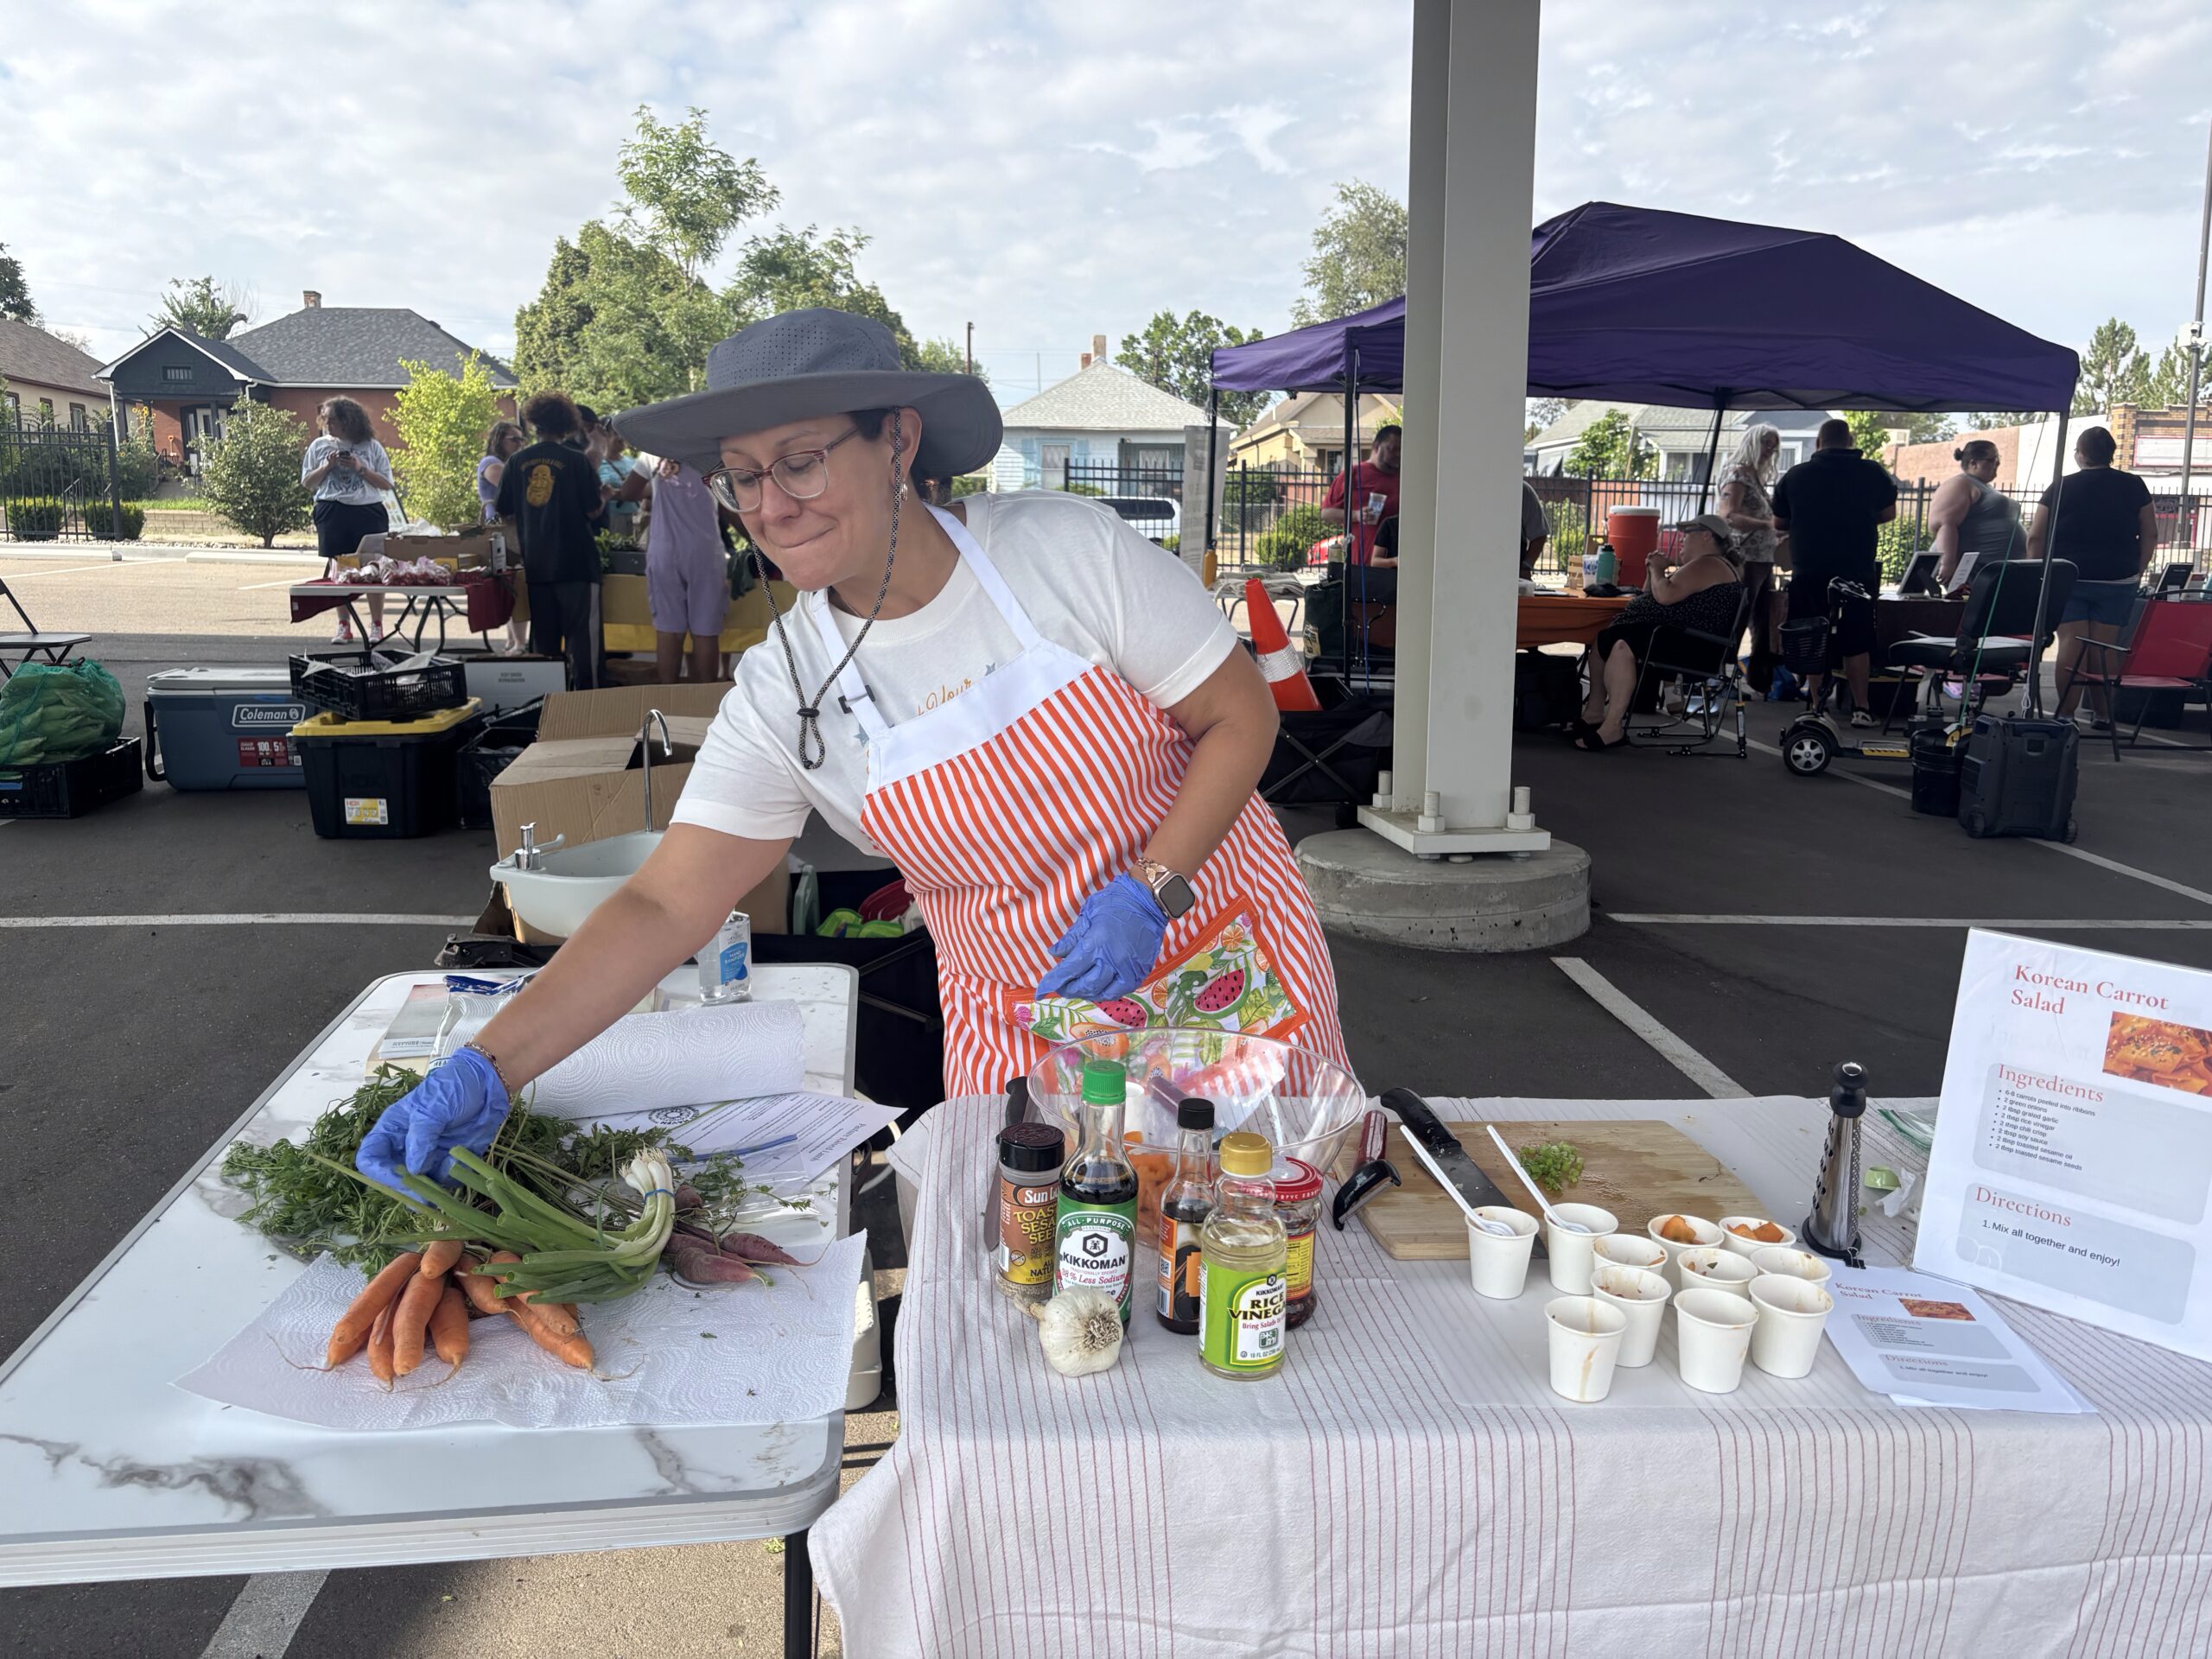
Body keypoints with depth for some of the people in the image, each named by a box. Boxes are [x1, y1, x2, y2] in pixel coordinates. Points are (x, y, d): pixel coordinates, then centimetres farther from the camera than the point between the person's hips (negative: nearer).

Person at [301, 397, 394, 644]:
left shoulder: (371, 447, 3)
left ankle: (377, 626, 6)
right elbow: (307, 482, 9)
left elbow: (386, 483, 2)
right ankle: (344, 626, 11)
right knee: (339, 568, 4)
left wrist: (361, 468, -10)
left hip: (368, 512, -2)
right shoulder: (319, 446, 9)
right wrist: (327, 466, -5)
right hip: (333, 512, 2)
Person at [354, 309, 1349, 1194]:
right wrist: (486, 1070, -25)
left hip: (1228, 966, -1)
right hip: (1026, 1042, 1)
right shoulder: (783, 692, -12)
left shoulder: (1069, 548, -17)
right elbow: (665, 907, -15)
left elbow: (1241, 715, -9)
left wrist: (1150, 891, -22)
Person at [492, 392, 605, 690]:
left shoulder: (516, 462, 4)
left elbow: (503, 510, 10)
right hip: (576, 561, -3)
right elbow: (593, 511, -6)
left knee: (543, 636, 11)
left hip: (535, 564, 4)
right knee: (580, 633, -1)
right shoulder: (578, 461, -7)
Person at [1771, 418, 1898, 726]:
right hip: (1857, 571, 0)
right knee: (1857, 642, 8)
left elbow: (1779, 524, 9)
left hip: (1808, 572, 0)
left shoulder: (1795, 475, 0)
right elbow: (1888, 514, 11)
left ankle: (1817, 707, 8)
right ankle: (1861, 708, 7)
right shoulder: (1873, 472, 0)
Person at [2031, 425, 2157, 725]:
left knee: (2070, 646, -4)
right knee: (2105, 649, 5)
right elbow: (2150, 535, 7)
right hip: (2117, 581, 1)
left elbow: (2036, 537, -2)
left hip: (2068, 579, -1)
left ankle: (2066, 713, -5)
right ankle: (2102, 713, 9)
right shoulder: (2134, 486, 4)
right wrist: (2137, 571, 15)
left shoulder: (2061, 488, -2)